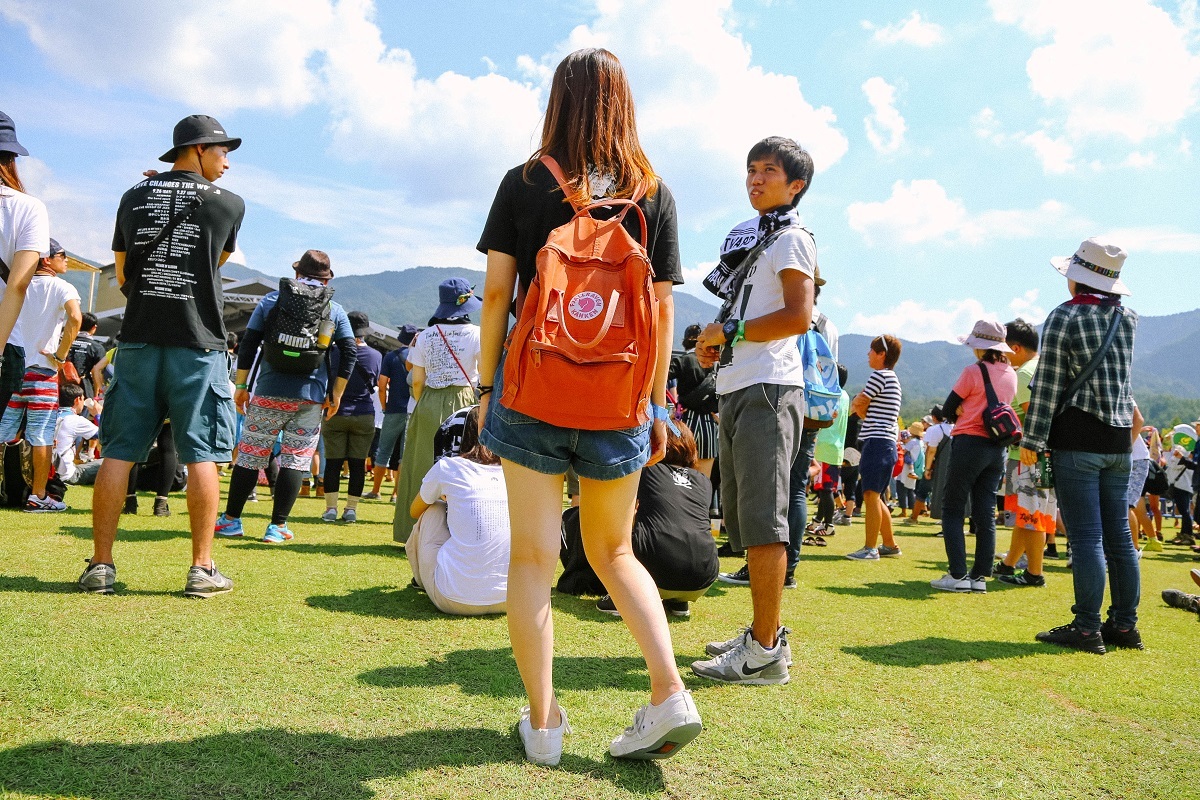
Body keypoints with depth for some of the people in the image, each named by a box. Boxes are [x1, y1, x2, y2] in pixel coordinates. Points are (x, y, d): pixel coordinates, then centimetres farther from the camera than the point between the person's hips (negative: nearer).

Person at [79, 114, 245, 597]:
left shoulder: (133, 198, 11)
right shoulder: (229, 204, 1)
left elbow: (122, 276, 17)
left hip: (138, 340, 4)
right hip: (197, 345, -3)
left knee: (119, 453, 6)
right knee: (201, 455, 0)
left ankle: (100, 565, 8)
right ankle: (202, 569, 2)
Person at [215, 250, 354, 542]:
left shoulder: (271, 300, 5)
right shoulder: (335, 310, 6)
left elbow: (248, 345, 2)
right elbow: (350, 352, 2)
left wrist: (241, 385, 8)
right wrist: (336, 394, 7)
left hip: (269, 393, 0)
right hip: (311, 397, 0)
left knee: (250, 455, 9)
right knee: (296, 460, 4)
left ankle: (231, 519, 15)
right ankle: (277, 526, 6)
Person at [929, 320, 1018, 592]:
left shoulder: (974, 372, -10)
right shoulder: (1011, 375, 10)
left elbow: (948, 410, -5)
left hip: (970, 444, -6)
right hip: (997, 448, 6)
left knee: (953, 510, 0)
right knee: (985, 514, 7)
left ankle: (958, 575, -5)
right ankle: (980, 576, 8)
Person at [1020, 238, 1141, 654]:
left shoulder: (1063, 317, -8)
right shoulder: (1128, 317, 9)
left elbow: (1047, 385, -10)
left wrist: (1032, 440, -6)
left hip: (1077, 436, -6)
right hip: (1120, 437, 6)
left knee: (1086, 536, -5)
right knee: (1118, 535, 10)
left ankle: (1087, 627, -3)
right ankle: (1124, 625, 17)